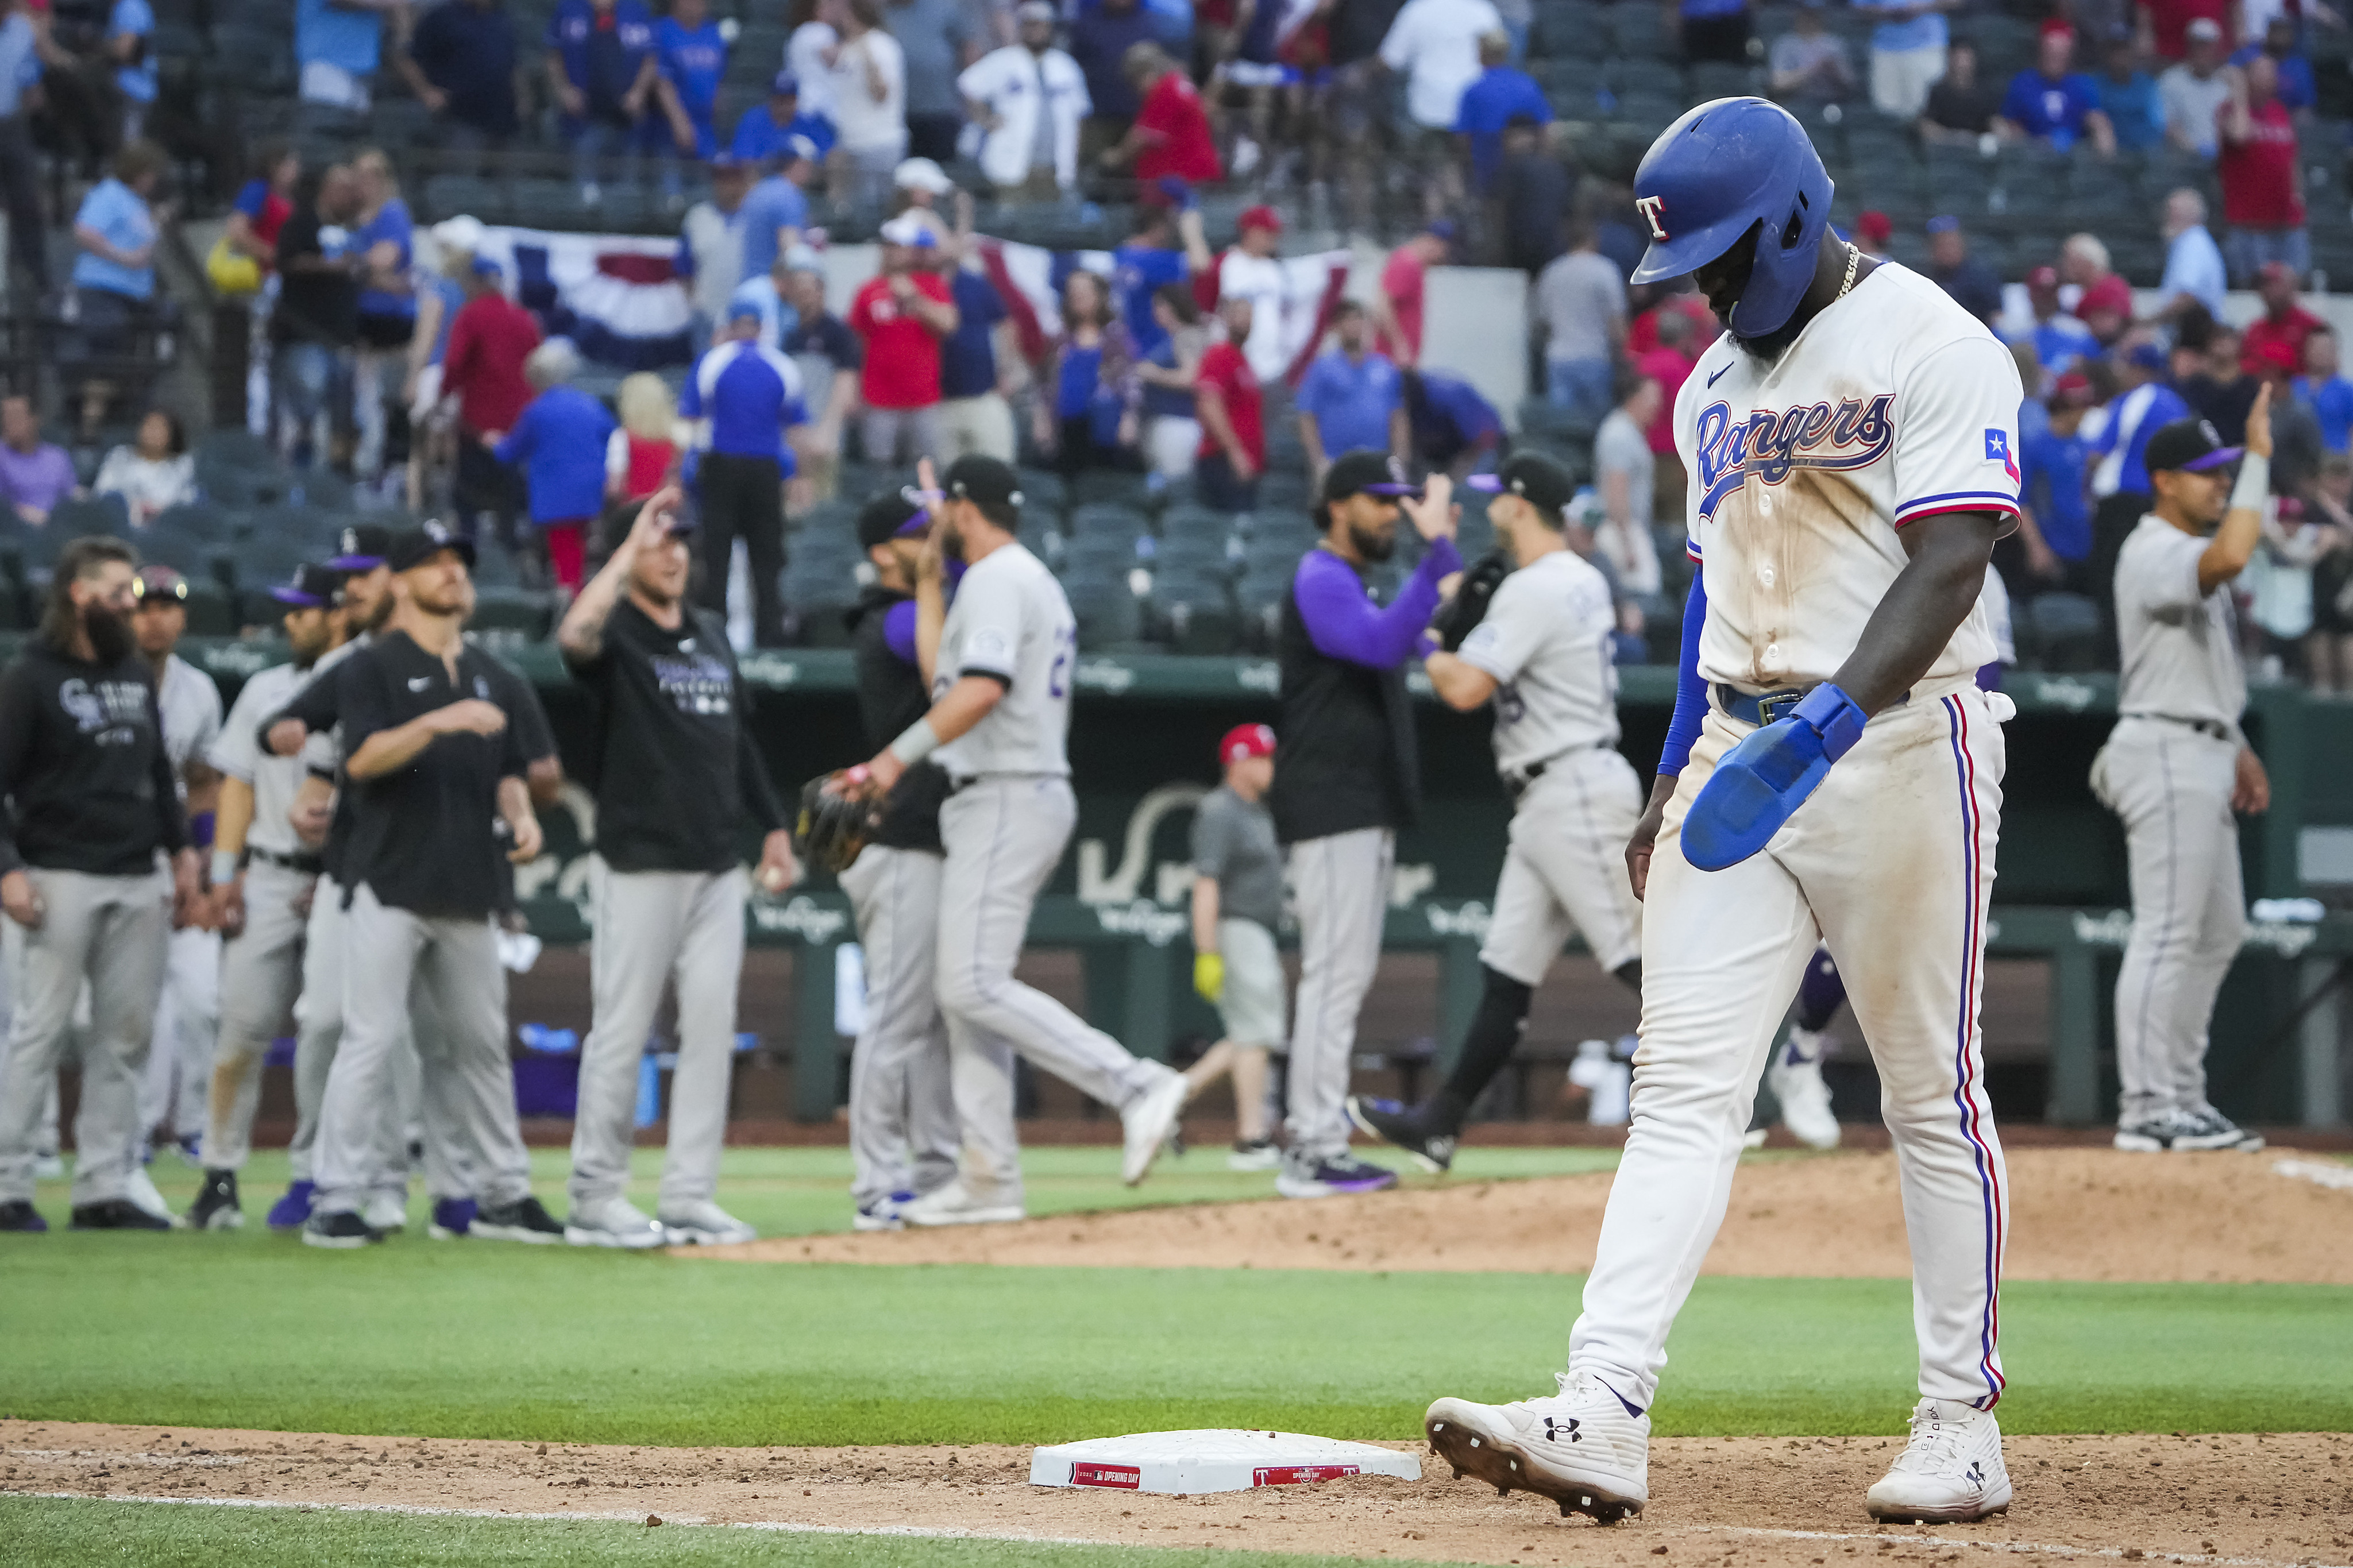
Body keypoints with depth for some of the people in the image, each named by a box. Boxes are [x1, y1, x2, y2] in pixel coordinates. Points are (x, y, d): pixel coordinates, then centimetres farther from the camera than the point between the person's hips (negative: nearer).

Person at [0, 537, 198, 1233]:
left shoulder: (136, 674, 16)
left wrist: (181, 850, 15)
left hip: (140, 882, 6)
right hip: (62, 879, -6)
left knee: (125, 1036, 4)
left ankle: (104, 1188, 8)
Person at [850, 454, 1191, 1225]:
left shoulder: (998, 577, -11)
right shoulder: (1031, 580, 21)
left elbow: (982, 687, -26)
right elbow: (943, 676, 19)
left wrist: (901, 755, -29)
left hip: (1008, 801, -11)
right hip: (1002, 802, 11)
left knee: (974, 986, -17)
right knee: (968, 992, 9)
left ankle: (1137, 1085, -21)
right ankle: (989, 1178, 7)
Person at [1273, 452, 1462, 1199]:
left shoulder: (1352, 588, 21)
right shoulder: (1320, 582, -11)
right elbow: (1384, 644, -28)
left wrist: (1446, 552, 10)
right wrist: (1436, 551, -29)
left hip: (1367, 814, 11)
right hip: (1333, 811, -11)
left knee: (1344, 976, 12)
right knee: (1334, 973, -12)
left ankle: (1315, 1141, 15)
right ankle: (1314, 1152, -14)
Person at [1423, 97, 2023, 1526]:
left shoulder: (1932, 345, -8)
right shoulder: (1715, 386, 17)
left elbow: (1951, 562, -18)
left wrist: (1833, 716, -30)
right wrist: (1674, 782, 17)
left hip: (1904, 740, -7)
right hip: (1740, 754, 7)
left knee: (1933, 1094, 1)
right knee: (1686, 1087, -6)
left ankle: (1963, 1431, 9)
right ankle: (1604, 1420, -16)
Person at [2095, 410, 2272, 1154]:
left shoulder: (2190, 554, 19)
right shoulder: (2153, 554, -14)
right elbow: (2230, 559, -35)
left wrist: (2237, 749, 21)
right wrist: (2259, 459, -29)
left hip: (2201, 757, 11)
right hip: (2166, 753, -11)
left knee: (2218, 931, 14)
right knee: (2167, 934, -12)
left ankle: (2181, 1098, 19)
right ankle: (2146, 1111, -13)